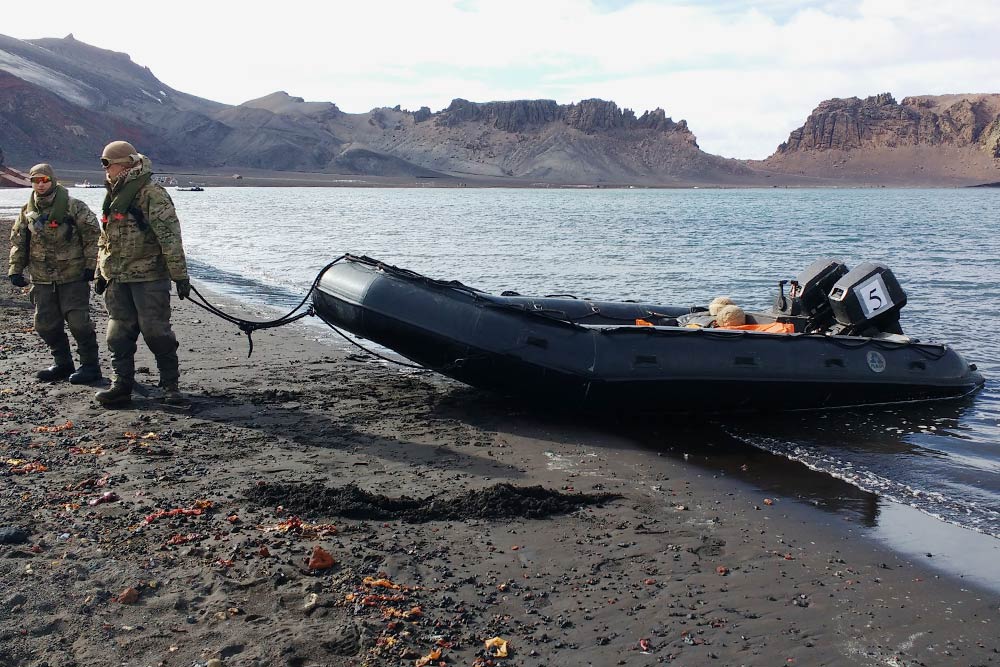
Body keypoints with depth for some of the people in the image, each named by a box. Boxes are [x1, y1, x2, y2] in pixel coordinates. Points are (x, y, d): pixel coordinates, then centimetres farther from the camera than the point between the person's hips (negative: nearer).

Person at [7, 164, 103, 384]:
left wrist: (91, 265, -10)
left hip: (73, 276, -6)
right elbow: (18, 241, 15)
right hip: (42, 278, 6)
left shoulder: (73, 206, -8)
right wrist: (15, 270, 9)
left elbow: (92, 234, -7)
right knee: (45, 324, 9)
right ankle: (63, 364, 23)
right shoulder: (27, 211, 9)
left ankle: (90, 365, 5)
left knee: (78, 321, -7)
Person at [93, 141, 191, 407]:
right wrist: (100, 273, 24)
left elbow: (170, 237, -15)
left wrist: (180, 275, -18)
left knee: (156, 332, -3)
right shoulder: (113, 197, 17)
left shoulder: (152, 194, -10)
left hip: (149, 277, -8)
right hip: (117, 278, 8)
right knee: (118, 333, 7)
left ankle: (170, 384, 9)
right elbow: (105, 239, 25)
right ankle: (121, 385, 15)